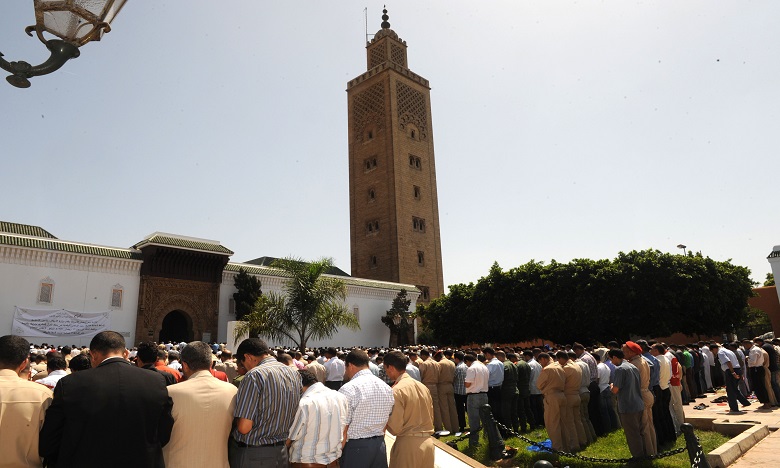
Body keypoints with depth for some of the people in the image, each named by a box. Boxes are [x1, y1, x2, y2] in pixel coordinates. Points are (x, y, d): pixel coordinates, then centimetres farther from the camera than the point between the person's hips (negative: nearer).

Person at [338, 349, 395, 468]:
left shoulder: (348, 389, -15)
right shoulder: (387, 388, 4)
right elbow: (385, 424, 10)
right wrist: (377, 441, 19)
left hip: (355, 446, -6)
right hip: (380, 446, 6)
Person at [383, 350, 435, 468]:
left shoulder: (396, 390, -14)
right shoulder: (423, 386, 6)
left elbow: (395, 428, -14)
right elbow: (430, 418, 12)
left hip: (408, 444, -6)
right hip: (428, 442, 6)